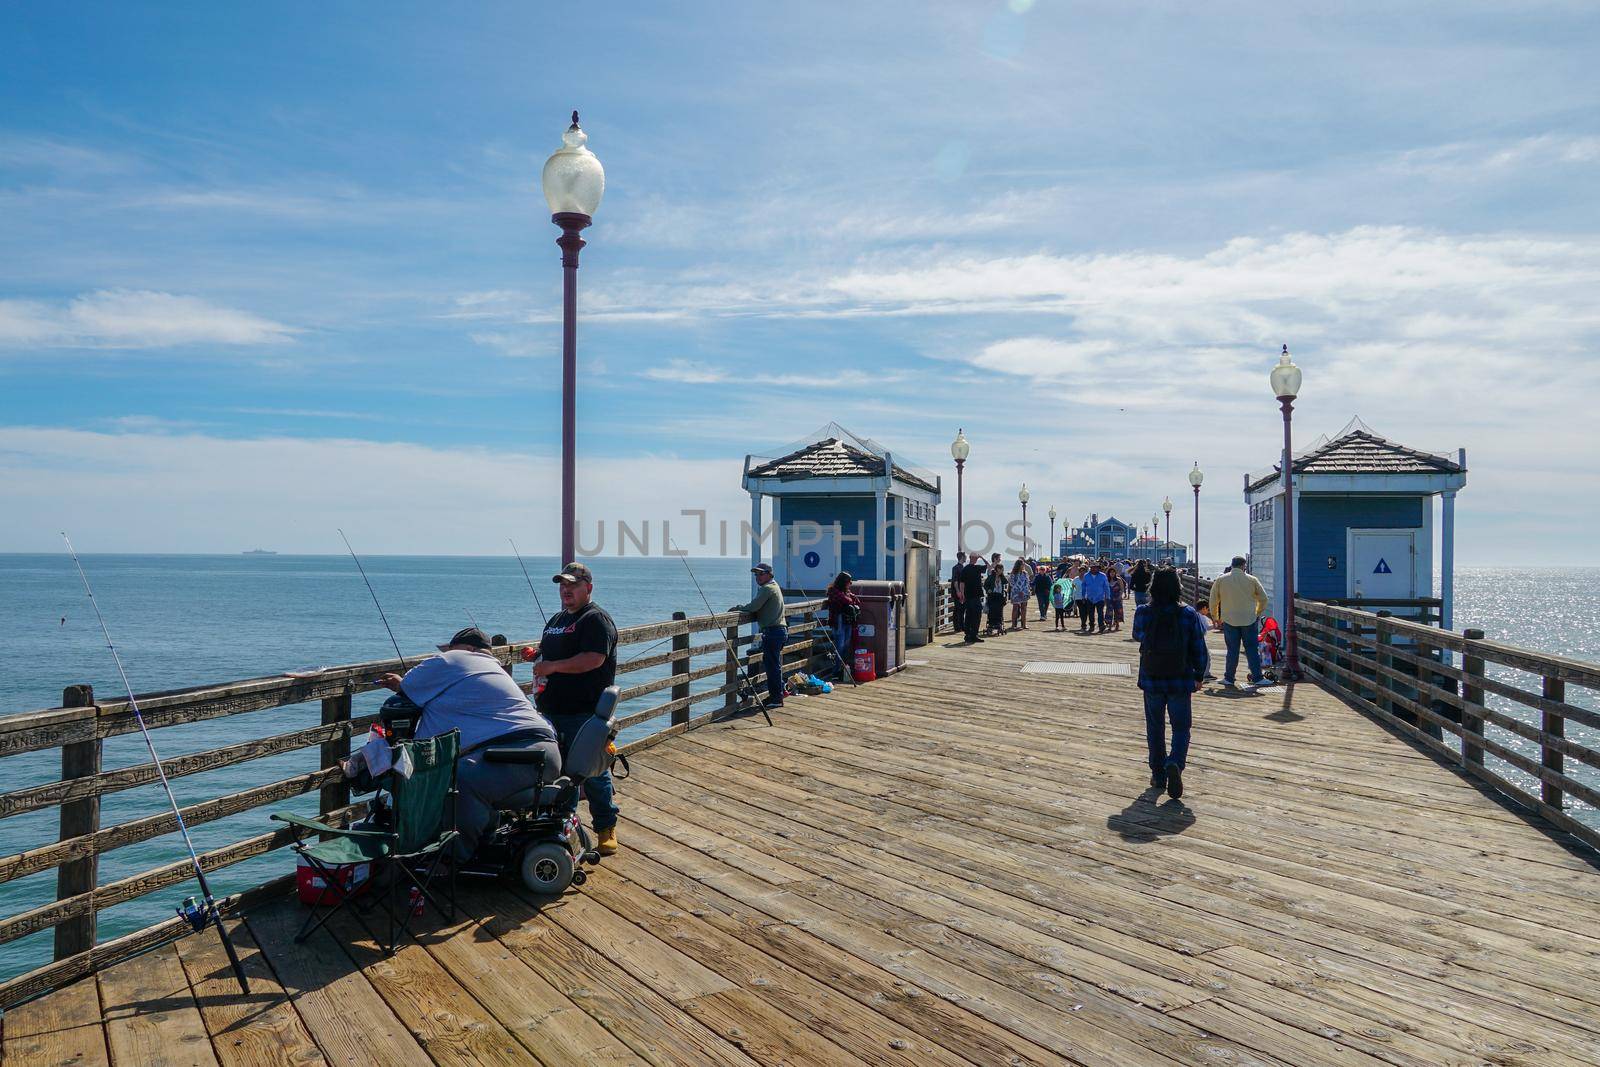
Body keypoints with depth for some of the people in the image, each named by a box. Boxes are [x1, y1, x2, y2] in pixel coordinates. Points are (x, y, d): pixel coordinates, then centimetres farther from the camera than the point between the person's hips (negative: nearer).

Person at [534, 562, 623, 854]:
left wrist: (552, 666, -20)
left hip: (585, 714, -8)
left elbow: (593, 659, -23)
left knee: (593, 773, -2)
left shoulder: (596, 619, -10)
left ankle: (606, 828, 9)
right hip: (553, 710, 9)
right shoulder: (557, 619, 19)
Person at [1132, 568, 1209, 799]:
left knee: (1155, 728, 16)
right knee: (1181, 728, 11)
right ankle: (1175, 763, -14)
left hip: (1151, 681, 1)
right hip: (1181, 682, -1)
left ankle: (1158, 775, 21)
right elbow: (1200, 651, -4)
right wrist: (1199, 677, 10)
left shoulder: (1143, 613, -10)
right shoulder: (1189, 615, -11)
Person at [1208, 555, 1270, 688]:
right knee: (1252, 650, 6)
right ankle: (1257, 678, 7)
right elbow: (1263, 598, 6)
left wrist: (1215, 617, 19)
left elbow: (1213, 600, 5)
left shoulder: (1220, 580, 0)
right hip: (1249, 620, 0)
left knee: (1232, 650, 6)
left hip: (1229, 620, 0)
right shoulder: (1252, 580, 0)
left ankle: (1229, 678, 9)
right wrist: (1258, 613, 21)